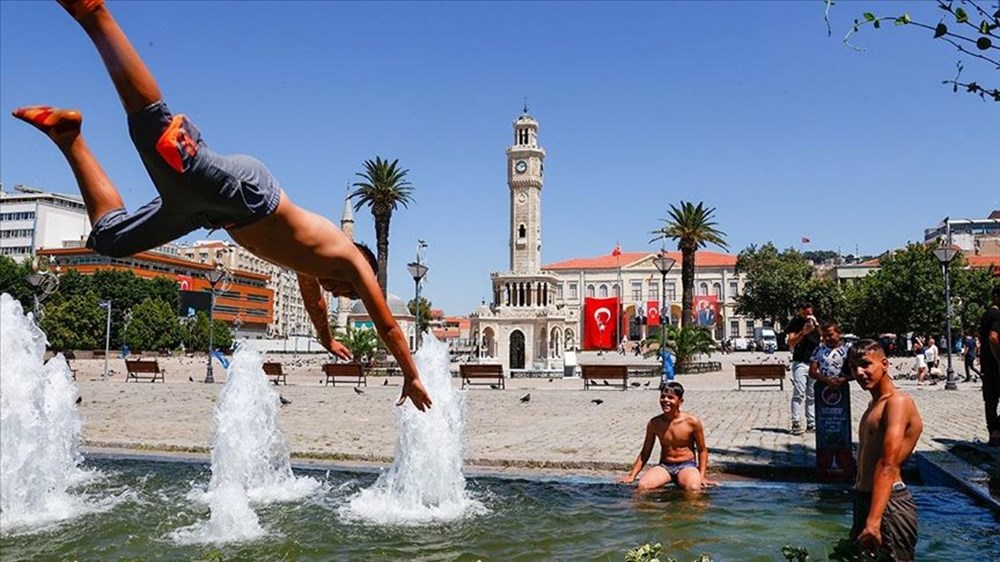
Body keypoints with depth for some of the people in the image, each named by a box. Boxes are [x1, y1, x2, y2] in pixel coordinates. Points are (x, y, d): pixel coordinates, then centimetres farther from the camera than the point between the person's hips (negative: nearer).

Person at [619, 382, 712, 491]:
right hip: (664, 466, 2)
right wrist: (632, 475, 4)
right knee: (643, 486, -28)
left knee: (693, 488, -36)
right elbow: (645, 452, 10)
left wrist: (701, 476, -6)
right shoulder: (654, 423, 0)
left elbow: (702, 450, 4)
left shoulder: (692, 422, -7)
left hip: (687, 466, -2)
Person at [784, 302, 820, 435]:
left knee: (813, 396, 6)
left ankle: (811, 424, 10)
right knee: (798, 394, -9)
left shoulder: (816, 321, 10)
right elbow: (791, 343, -7)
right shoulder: (795, 323, 0)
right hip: (800, 363, -4)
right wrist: (803, 332, -20)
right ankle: (796, 424, -10)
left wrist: (816, 324, -14)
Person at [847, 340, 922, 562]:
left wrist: (873, 521, -32)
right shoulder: (874, 404, 17)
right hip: (864, 499, 10)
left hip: (889, 504, -10)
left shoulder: (898, 402, -13)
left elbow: (888, 466, -24)